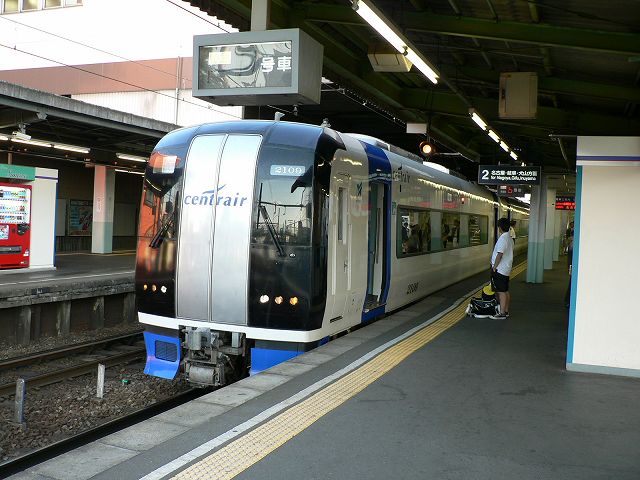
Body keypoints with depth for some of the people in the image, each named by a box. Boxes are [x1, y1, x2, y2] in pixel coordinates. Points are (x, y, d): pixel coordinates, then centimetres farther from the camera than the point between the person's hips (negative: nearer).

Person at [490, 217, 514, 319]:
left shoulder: (502, 239, -20)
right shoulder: (509, 238, 12)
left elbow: (499, 255, -24)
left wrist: (494, 267, -15)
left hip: (500, 269, -10)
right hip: (506, 269, 10)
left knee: (501, 292, -5)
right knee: (505, 291, 14)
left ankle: (502, 313, -1)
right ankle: (506, 311, 21)